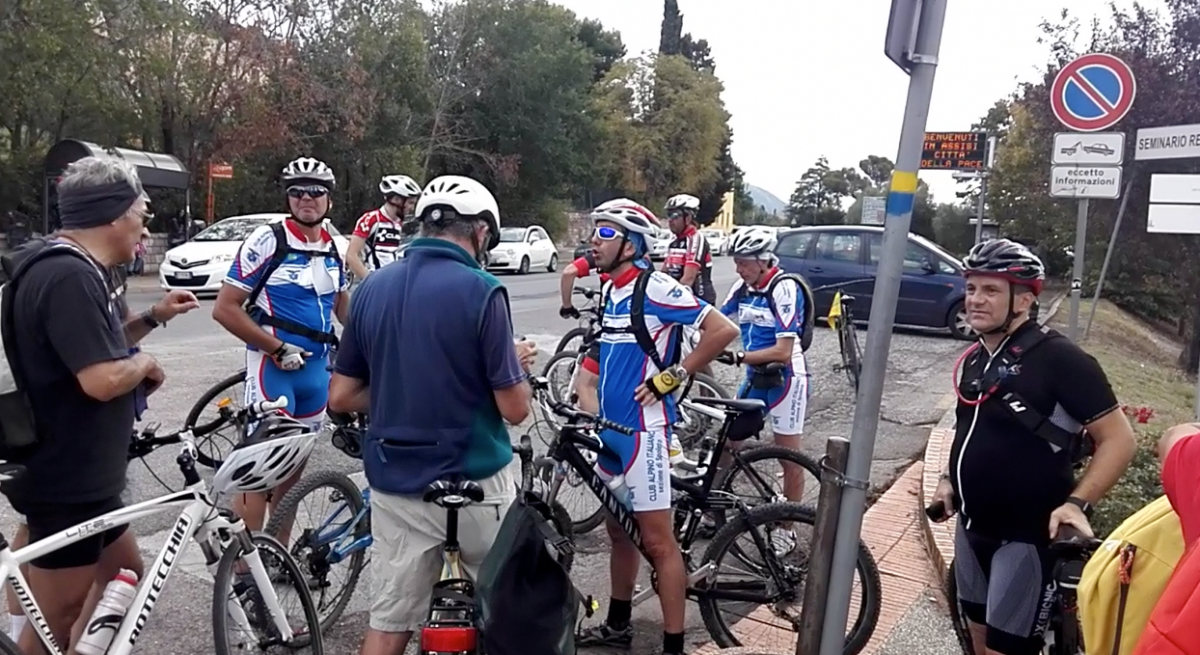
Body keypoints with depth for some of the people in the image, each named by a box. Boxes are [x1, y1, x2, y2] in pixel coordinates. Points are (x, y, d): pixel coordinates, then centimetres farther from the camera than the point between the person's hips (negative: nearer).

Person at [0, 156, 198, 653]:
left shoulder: (74, 268, 10)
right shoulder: (68, 276, -24)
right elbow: (102, 379, -30)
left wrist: (152, 318, 12)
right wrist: (144, 364, -11)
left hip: (72, 469, 11)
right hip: (65, 476, -10)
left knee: (124, 571, 22)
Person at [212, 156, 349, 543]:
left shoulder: (333, 248, 8)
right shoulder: (266, 242, -10)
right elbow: (225, 308, -12)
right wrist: (277, 348, -15)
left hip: (317, 367, 7)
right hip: (273, 366, -6)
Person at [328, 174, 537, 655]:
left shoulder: (372, 287, 2)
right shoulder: (480, 290, -15)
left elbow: (341, 397, 5)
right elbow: (514, 408, -13)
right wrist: (518, 365, 6)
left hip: (394, 484, 5)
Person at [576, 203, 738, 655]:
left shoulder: (654, 288, -15)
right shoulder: (611, 293, 11)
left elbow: (724, 331, -19)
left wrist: (672, 376, -16)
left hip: (643, 429, -9)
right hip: (612, 428, 9)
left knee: (657, 539, -2)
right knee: (619, 530, 19)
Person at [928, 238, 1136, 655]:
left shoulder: (1059, 358, -17)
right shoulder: (974, 359, 6)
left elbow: (1119, 438, -16)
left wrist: (1077, 502, -26)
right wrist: (949, 479, 8)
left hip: (1027, 534, -7)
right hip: (973, 525, 7)